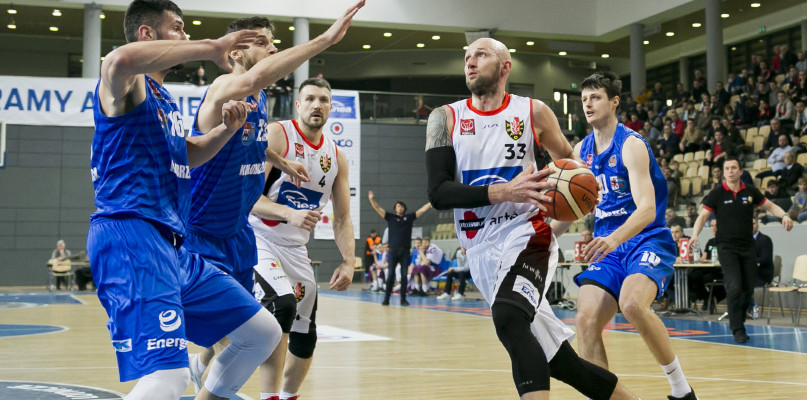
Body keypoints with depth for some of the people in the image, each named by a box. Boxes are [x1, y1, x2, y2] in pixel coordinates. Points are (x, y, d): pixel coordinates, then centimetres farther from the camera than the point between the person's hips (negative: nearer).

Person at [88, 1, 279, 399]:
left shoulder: (165, 98, 22)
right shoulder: (125, 82, -6)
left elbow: (186, 155, 35)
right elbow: (122, 59, -31)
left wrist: (227, 129, 15)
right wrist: (211, 48, -22)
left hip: (173, 244, 10)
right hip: (130, 236, -10)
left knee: (264, 333, 16)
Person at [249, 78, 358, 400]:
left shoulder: (336, 156, 6)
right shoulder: (276, 135, -12)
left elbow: (342, 218, 9)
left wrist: (348, 263, -4)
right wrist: (289, 214, -35)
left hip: (296, 249, 6)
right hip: (258, 240, -6)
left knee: (305, 338, 10)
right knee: (282, 304, -32)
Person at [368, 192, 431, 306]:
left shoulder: (409, 217, 12)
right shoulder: (390, 217, 8)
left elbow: (422, 210, 11)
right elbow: (378, 209, 0)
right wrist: (371, 200, -15)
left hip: (405, 251, 1)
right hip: (393, 250, -1)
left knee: (404, 275, 3)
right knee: (390, 275, -3)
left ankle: (403, 299, 8)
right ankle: (386, 299, 2)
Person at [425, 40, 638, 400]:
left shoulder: (533, 113, 3)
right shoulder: (446, 118, 3)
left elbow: (569, 161, 18)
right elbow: (438, 192, -7)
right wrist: (504, 191, -20)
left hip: (526, 235, -3)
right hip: (481, 250, 3)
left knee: (508, 317, -34)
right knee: (557, 361, 6)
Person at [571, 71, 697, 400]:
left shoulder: (631, 145, -12)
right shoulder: (582, 150, 10)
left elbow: (647, 209, -24)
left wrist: (614, 238, -41)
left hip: (647, 241, -6)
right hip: (608, 248, 7)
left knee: (632, 304, -33)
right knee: (586, 321, -13)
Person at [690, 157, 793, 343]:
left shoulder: (751, 192, 4)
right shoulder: (716, 194, -3)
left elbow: (770, 206, 17)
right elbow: (703, 216, -4)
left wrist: (784, 215, -2)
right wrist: (695, 235, -21)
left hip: (747, 246, 4)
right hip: (726, 247, -3)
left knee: (748, 289, 6)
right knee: (734, 287, -16)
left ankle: (738, 320, 28)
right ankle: (738, 330, -10)